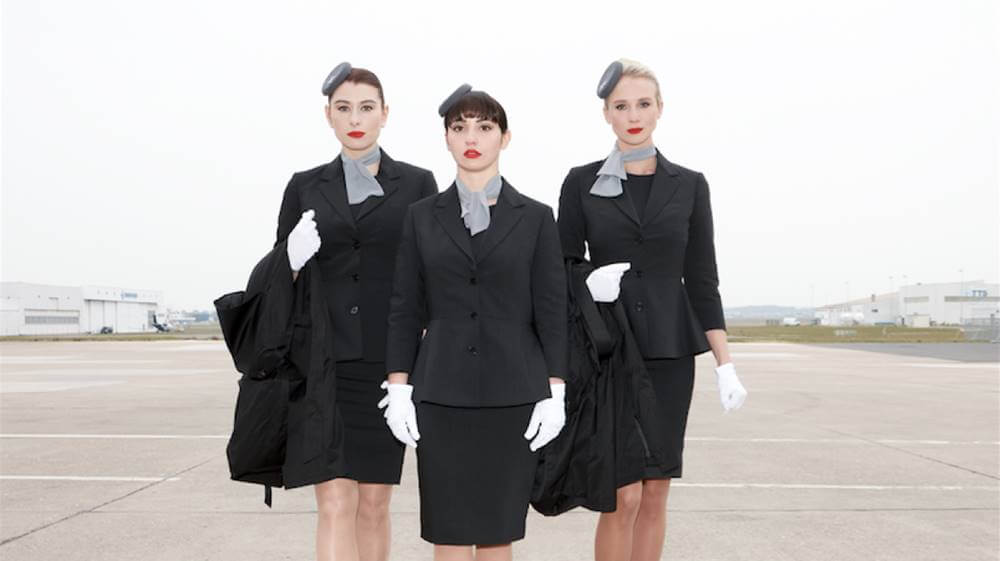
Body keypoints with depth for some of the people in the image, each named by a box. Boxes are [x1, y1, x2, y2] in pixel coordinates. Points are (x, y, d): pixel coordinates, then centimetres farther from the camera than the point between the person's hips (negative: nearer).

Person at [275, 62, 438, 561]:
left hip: (388, 361, 0)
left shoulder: (417, 183, 5)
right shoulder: (306, 186, 9)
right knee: (335, 504, -5)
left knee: (374, 502, 7)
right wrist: (292, 259, -11)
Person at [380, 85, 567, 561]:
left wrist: (555, 392, -5)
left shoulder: (535, 217, 3)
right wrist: (398, 387, -1)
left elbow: (552, 310, 1)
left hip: (513, 391, 0)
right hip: (442, 392, 1)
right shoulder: (422, 217, 6)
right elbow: (404, 309, 5)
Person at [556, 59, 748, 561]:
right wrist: (589, 282, -18)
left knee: (655, 492, 8)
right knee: (624, 495, -5)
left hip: (669, 350, 2)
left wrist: (725, 364, 0)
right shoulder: (581, 182, 2)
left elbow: (702, 281, 5)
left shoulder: (689, 185, 6)